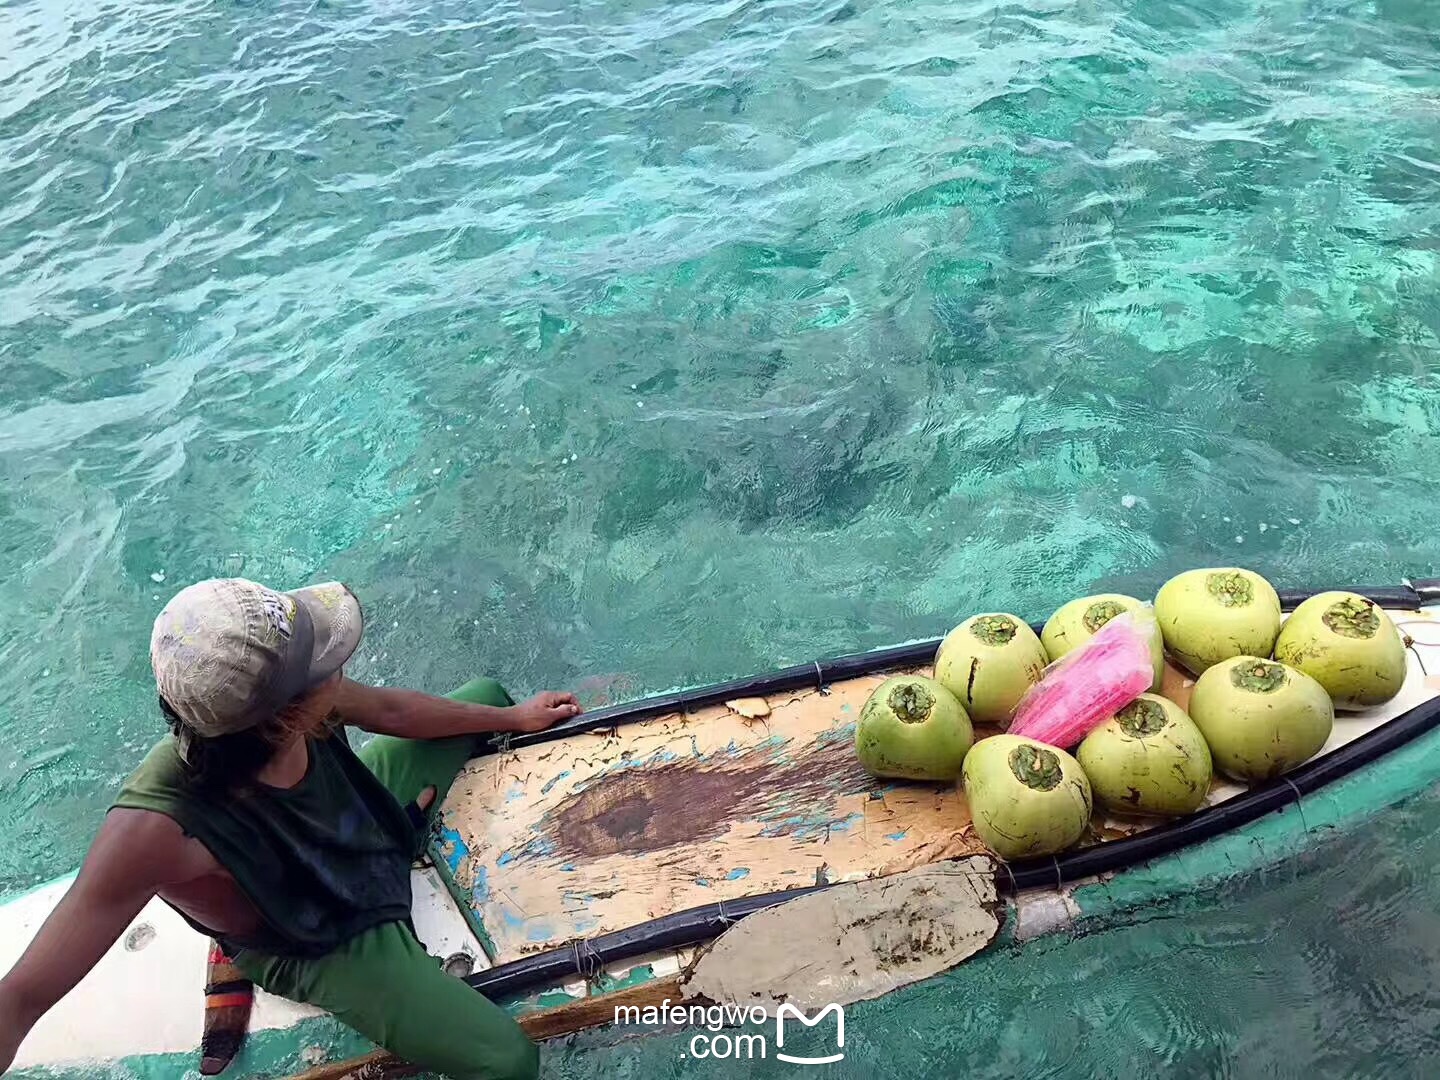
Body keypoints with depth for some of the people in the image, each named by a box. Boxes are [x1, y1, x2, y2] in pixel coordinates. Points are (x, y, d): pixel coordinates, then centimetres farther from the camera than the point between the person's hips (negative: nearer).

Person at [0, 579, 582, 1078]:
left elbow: (391, 710, -7)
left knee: (486, 693, 13)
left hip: (372, 810, 5)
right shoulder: (157, 825, -44)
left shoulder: (258, 695, -27)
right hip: (323, 943, -5)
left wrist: (513, 717, 6)